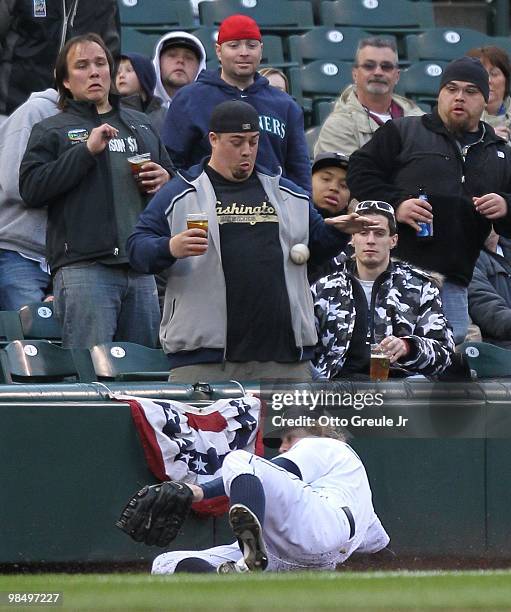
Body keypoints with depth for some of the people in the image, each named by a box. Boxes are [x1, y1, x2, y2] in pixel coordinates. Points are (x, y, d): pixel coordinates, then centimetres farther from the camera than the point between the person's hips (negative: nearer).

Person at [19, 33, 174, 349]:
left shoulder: (142, 125, 23)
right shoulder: (51, 130, 8)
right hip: (84, 269, -5)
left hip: (141, 270, 5)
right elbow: (31, 188, -6)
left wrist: (165, 180, 7)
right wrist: (86, 151, -12)